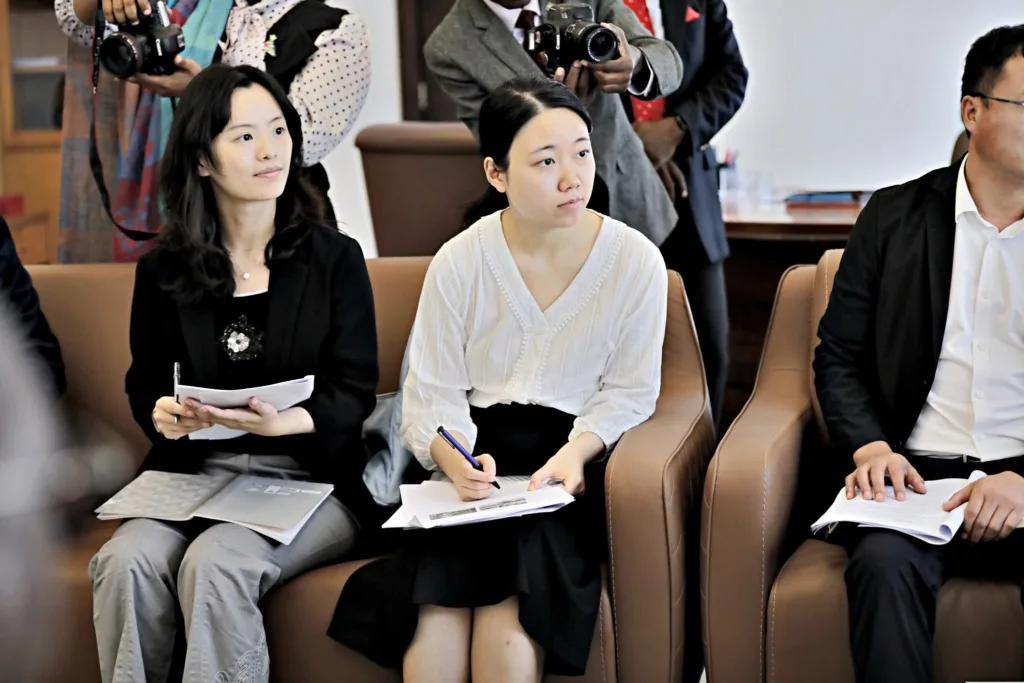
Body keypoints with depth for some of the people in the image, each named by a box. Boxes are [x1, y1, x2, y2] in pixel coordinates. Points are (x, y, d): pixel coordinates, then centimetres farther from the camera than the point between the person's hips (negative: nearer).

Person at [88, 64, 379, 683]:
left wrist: (285, 421, -21)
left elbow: (355, 393, -1)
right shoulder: (163, 270, 11)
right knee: (127, 560, -28)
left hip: (308, 478, -2)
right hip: (192, 474, 3)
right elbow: (144, 380, 19)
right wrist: (160, 412, -6)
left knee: (215, 561, -32)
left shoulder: (335, 259, 4)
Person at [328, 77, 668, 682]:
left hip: (573, 461, 0)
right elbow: (432, 394, 2)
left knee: (508, 614, -26)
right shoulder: (459, 262, 0)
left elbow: (630, 391, 5)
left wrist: (577, 450, -14)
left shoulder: (636, 260, -2)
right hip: (476, 458, 1)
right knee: (437, 612, -25)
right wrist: (456, 460, -19)